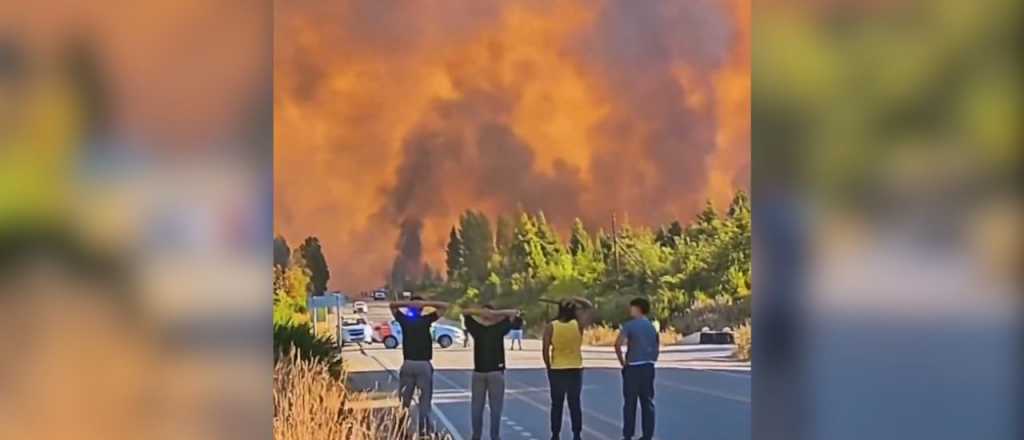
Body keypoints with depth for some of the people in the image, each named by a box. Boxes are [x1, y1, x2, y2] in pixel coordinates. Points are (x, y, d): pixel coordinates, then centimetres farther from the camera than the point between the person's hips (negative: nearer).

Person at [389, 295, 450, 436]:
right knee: (424, 402, 3)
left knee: (404, 402, 9)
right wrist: (426, 303, -5)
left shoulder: (404, 319, 2)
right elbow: (445, 306, 2)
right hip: (424, 365, -2)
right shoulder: (426, 320, -4)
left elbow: (392, 305, 19)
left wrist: (406, 303, 2)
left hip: (408, 365, 2)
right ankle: (424, 431, 2)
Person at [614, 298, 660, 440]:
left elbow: (618, 344, -16)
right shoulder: (652, 327, 12)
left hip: (633, 367, -5)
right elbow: (656, 348, 13)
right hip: (648, 366, 5)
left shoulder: (629, 325, -7)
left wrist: (622, 362, -4)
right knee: (648, 402, 7)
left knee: (630, 402, 1)